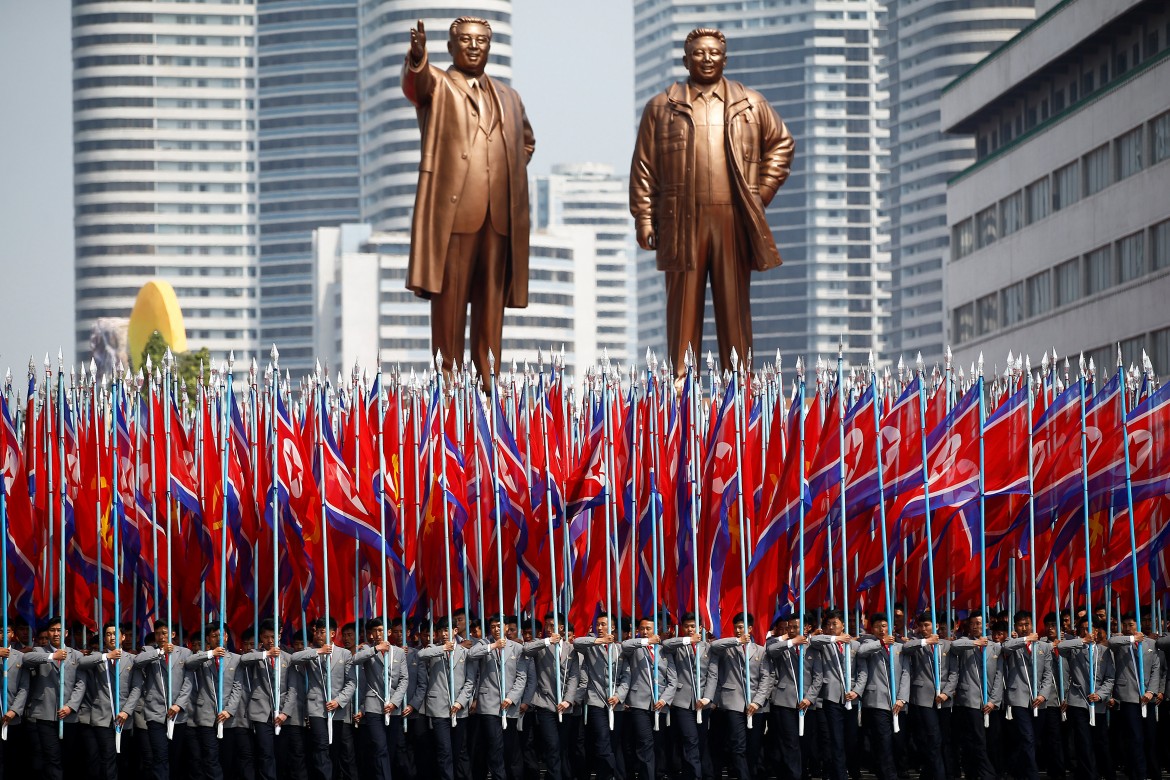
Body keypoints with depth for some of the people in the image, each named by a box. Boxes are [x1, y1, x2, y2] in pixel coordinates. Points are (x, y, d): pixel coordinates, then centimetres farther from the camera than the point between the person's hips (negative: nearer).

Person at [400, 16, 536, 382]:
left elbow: (527, 141, 36)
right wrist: (417, 57, -44)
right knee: (450, 297, -4)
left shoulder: (507, 97, 20)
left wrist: (514, 171, 16)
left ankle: (488, 379, 8)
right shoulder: (436, 86, 5)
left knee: (492, 300, 5)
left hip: (500, 215, 4)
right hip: (453, 210, -4)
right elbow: (415, 82, -20)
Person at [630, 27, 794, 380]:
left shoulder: (751, 104, 10)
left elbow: (782, 143, 20)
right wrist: (644, 219, 0)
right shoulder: (661, 107, 7)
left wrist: (762, 192, 10)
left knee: (734, 302, 4)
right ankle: (681, 379, 2)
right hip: (683, 220, -1)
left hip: (734, 220, 1)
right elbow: (643, 167, 6)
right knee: (684, 302, -1)